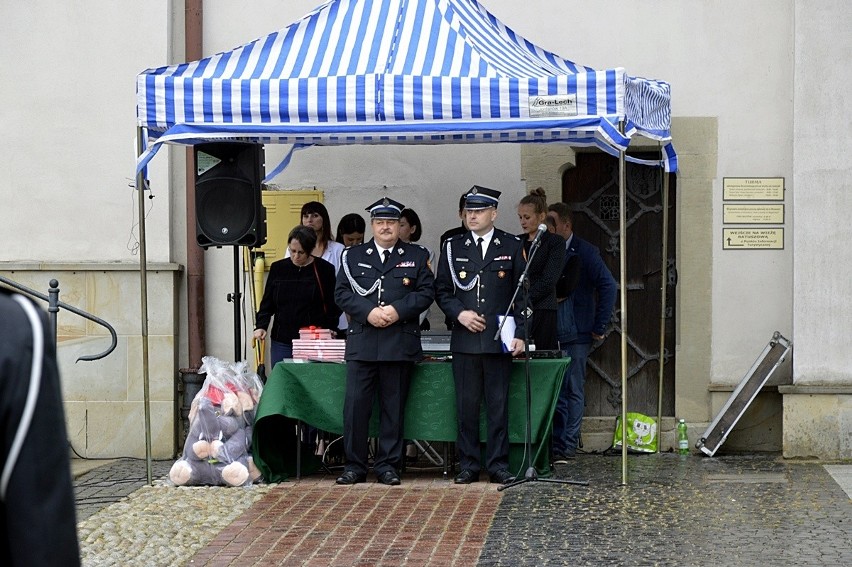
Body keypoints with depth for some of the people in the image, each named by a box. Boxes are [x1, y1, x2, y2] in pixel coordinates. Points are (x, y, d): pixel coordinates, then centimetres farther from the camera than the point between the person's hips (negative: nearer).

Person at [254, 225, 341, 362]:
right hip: (282, 342, 3)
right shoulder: (278, 268, 8)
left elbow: (333, 306, 4)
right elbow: (267, 303, 12)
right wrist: (261, 326, -2)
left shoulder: (325, 270, 0)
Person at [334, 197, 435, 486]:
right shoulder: (353, 255, 12)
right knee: (355, 405, -3)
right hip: (362, 343, 0)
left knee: (393, 407, 4)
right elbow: (342, 292, 5)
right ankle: (354, 466, 5)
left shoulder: (417, 256, 11)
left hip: (400, 343, 0)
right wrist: (368, 312, -11)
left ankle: (388, 465, 11)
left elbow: (426, 292, 2)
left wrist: (397, 310, -12)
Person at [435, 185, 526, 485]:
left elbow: (522, 293, 5)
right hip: (464, 340, 1)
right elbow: (442, 291, 11)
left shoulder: (512, 246, 5)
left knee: (498, 404, 2)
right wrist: (459, 313, -7)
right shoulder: (453, 247, 10)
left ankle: (498, 465, 9)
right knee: (466, 405, 3)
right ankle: (468, 465, 11)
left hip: (499, 339, -1)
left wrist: (519, 333, -3)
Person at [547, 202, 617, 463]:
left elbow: (608, 286, -9)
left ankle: (567, 447, 2)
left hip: (576, 336, -5)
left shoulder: (584, 252, -4)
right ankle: (555, 444, 12)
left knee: (573, 390, -1)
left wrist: (599, 327, -10)